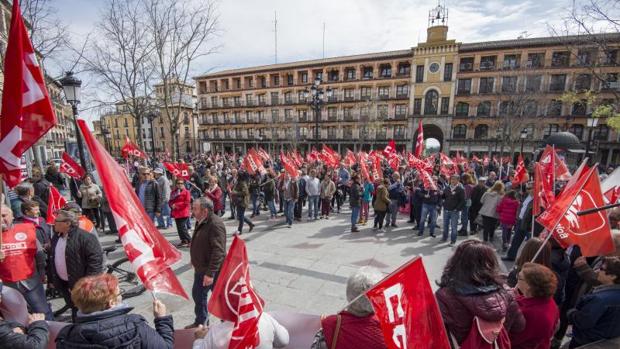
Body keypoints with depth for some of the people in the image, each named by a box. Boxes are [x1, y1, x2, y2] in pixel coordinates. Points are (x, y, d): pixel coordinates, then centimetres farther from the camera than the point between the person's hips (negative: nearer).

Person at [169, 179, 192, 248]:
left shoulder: (186, 192, -5)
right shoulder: (173, 192, 12)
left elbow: (187, 202, -12)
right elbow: (170, 201, 16)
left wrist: (176, 205, -13)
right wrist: (172, 205, -7)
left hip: (183, 213, -7)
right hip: (176, 213, 7)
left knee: (182, 227, -11)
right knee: (179, 228, 12)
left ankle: (189, 241, -2)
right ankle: (183, 241, 23)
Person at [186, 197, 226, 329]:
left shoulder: (215, 224, -27)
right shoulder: (202, 222, 4)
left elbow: (218, 251, -30)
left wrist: (210, 273, -30)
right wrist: (196, 261, 23)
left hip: (213, 271, -10)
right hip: (201, 269, 10)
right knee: (197, 294, 22)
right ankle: (200, 322, 43)